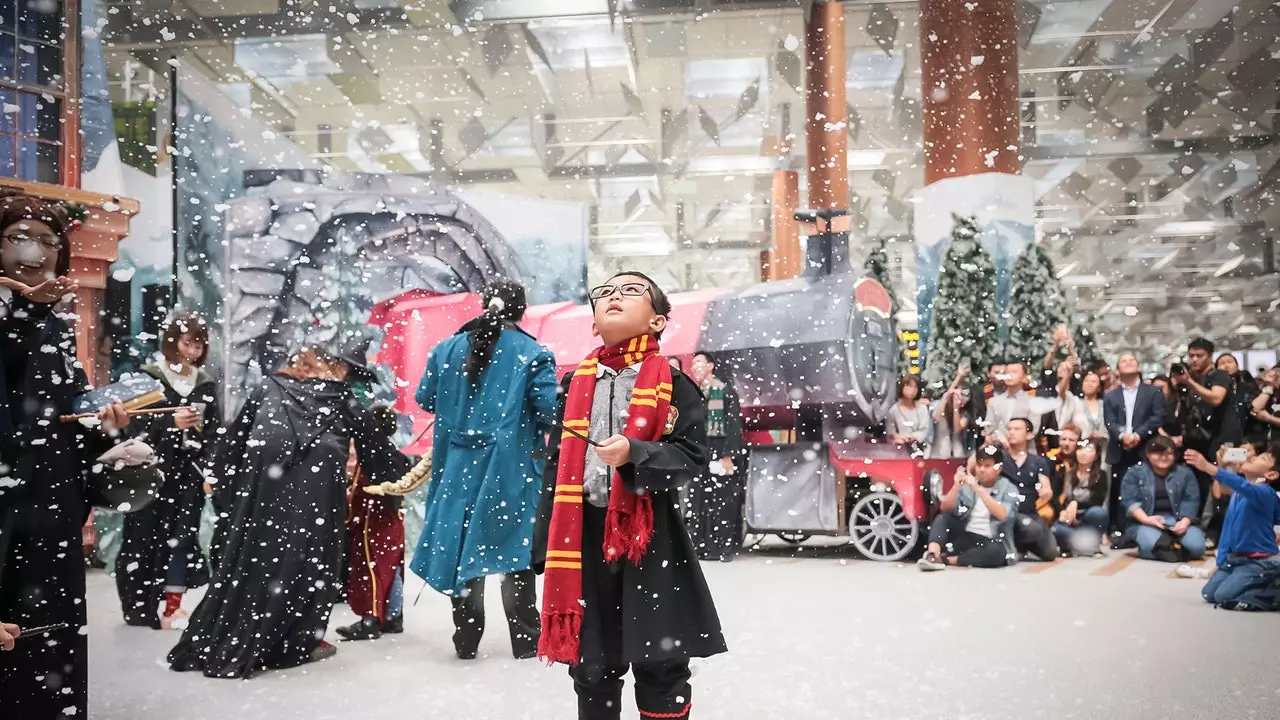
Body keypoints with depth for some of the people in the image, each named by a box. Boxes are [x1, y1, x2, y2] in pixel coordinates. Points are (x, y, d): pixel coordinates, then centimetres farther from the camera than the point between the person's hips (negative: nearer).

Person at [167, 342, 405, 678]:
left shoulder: (271, 385, 26)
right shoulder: (346, 400, 22)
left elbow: (236, 434, 24)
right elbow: (377, 446, 26)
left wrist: (220, 479, 27)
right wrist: (396, 478, 38)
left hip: (263, 470, 2)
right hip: (317, 476, -2)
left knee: (250, 553, 7)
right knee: (308, 557, 6)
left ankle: (214, 645, 11)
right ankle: (297, 643, 10)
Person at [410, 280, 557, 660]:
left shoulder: (447, 349, 3)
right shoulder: (532, 353, -9)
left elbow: (425, 399, 10)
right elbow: (550, 411, -14)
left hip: (459, 465, 3)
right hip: (511, 467, -3)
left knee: (463, 546, 12)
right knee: (516, 554, 7)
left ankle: (467, 641, 19)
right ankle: (525, 641, 12)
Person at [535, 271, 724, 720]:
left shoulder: (674, 385, -2)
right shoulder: (577, 384, 8)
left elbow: (692, 457, -8)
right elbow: (558, 463, 10)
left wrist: (635, 455, -24)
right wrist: (548, 537, 7)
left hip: (651, 534, -3)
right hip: (584, 532, 3)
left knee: (660, 662, 4)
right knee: (590, 663, 14)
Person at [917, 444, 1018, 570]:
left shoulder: (1008, 489, -1)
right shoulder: (967, 485, 7)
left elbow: (1002, 515, -21)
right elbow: (946, 509, -3)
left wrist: (978, 489, -26)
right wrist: (956, 486, -17)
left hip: (990, 542, -3)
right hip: (965, 538, 3)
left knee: (997, 551, -36)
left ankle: (945, 559, -26)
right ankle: (932, 555, -36)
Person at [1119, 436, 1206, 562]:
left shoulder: (1185, 473, 10)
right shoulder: (1135, 473, 4)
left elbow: (1191, 500, 1)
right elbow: (1129, 500, -4)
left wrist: (1185, 521, -17)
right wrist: (1146, 519, -20)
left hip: (1178, 521, 2)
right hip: (1146, 522, -2)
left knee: (1196, 546, -26)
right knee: (1150, 546, -33)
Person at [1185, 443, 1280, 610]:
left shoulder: (1265, 493, -20)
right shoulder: (1237, 493, 5)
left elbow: (1244, 486, -44)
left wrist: (1208, 467, -57)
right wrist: (1221, 560, 13)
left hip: (1260, 562, -8)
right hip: (1235, 557, 8)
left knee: (1224, 596, -18)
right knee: (1209, 594, 7)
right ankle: (1264, 584, 22)